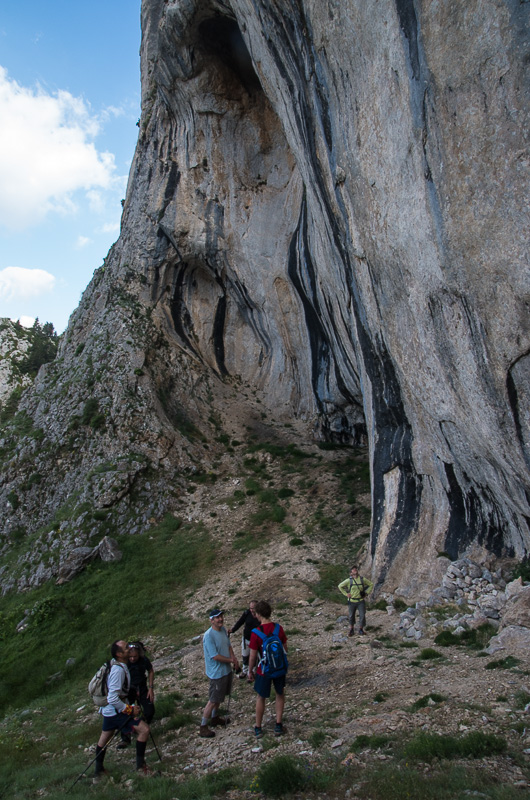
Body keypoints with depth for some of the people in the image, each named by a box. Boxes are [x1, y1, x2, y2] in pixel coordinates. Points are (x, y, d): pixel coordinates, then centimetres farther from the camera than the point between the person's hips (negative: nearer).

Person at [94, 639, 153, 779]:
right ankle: (140, 765, 2)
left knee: (104, 738, 25)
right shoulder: (118, 670, -29)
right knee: (144, 729, -10)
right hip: (115, 711, -10)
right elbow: (113, 699, -31)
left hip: (108, 709, 10)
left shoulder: (116, 665, 1)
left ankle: (99, 770, 42)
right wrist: (130, 709, -20)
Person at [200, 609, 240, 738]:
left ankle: (214, 718, 43)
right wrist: (231, 660, -16)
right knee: (213, 700, 1)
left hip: (226, 669, 8)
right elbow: (215, 656, -27)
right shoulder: (209, 636, -27)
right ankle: (203, 727, 15)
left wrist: (234, 658, -5)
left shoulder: (223, 630, -1)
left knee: (219, 697, 23)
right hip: (217, 673, -8)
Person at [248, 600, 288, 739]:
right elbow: (285, 649, -1)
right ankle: (278, 725, 31)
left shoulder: (256, 633, -22)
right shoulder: (279, 628, -12)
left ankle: (258, 728, 30)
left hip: (264, 670, -2)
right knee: (280, 695, 23)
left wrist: (250, 671, 1)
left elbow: (253, 656, -15)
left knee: (261, 698, 18)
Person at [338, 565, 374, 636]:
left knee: (362, 615, 2)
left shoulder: (363, 579, -3)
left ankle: (361, 629, 22)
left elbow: (371, 585, 10)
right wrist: (346, 594, -4)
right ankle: (351, 630, 26)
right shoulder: (349, 580, -8)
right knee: (351, 616, 9)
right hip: (352, 601, -1)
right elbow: (340, 586, 1)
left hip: (361, 601, 1)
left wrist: (366, 593, 3)